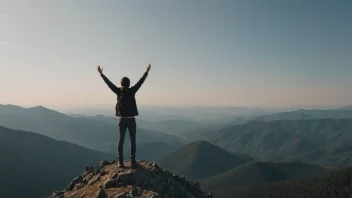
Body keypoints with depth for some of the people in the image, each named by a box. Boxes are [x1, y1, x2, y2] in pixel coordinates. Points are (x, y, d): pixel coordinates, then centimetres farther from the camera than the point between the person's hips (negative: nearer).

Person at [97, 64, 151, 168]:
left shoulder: (118, 91, -1)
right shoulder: (132, 91, -4)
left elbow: (109, 83, 7)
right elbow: (140, 82, 3)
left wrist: (101, 74, 18)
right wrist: (147, 72, 14)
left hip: (122, 119, 2)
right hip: (131, 119, -2)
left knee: (121, 140, 7)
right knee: (133, 141, 5)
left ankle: (120, 162, 8)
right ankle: (133, 161, 5)